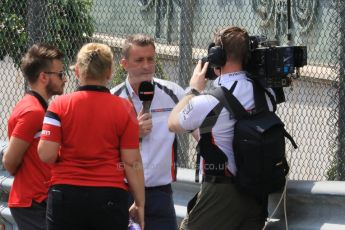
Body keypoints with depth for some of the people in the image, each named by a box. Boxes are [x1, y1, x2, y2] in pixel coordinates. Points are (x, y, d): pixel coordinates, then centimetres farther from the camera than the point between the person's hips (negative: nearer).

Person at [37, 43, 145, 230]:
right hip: (110, 197, 0)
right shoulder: (124, 108, -3)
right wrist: (140, 204, 4)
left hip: (66, 197, 0)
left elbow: (46, 155, -9)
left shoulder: (60, 105, -3)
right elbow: (132, 163, -4)